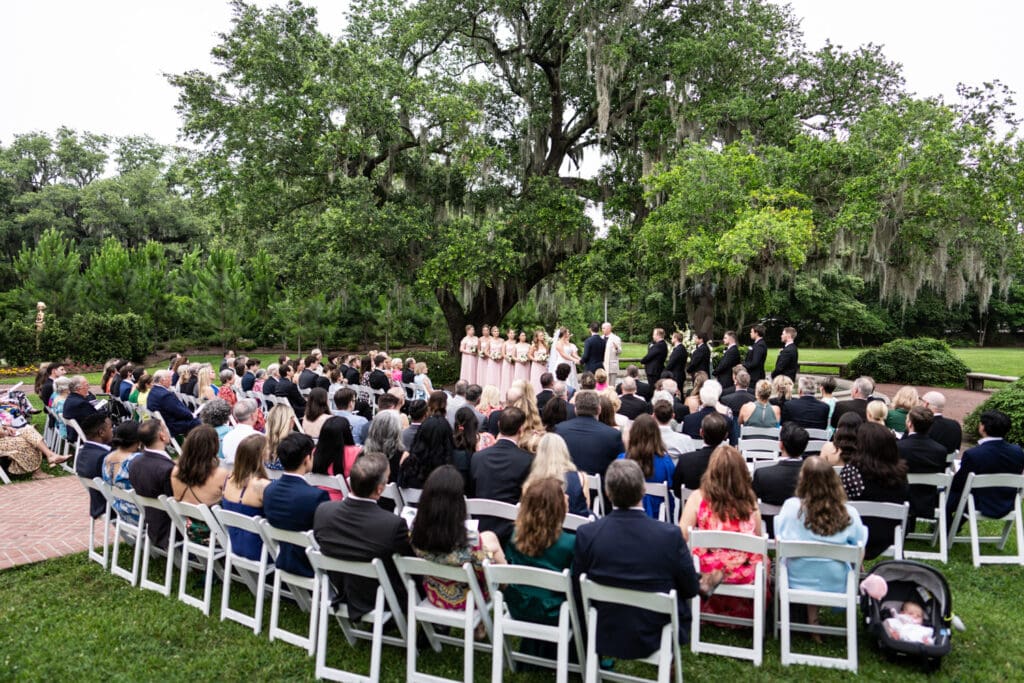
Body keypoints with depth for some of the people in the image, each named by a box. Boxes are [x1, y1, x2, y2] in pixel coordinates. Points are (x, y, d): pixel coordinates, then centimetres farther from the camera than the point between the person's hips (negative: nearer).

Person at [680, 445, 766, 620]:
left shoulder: (698, 497, -14)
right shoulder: (750, 499, -8)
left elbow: (682, 537, -11)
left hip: (707, 572, -1)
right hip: (746, 574, 1)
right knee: (763, 558, 33)